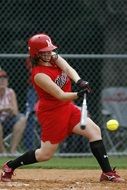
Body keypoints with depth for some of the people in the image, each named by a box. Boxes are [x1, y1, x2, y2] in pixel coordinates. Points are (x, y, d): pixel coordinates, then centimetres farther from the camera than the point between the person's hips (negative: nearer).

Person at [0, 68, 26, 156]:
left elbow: (15, 112, -7)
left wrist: (11, 110, -30)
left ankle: (13, 150, -21)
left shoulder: (10, 92, 3)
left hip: (8, 124, 4)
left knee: (22, 118, -21)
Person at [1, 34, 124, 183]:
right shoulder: (39, 75, -24)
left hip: (67, 107, 8)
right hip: (52, 113, -8)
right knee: (45, 154, 1)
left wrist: (79, 81, -38)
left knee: (94, 130, -8)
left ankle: (107, 173, -9)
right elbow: (60, 95, -30)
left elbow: (69, 69, -18)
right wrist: (78, 95, -46)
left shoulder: (54, 58, -1)